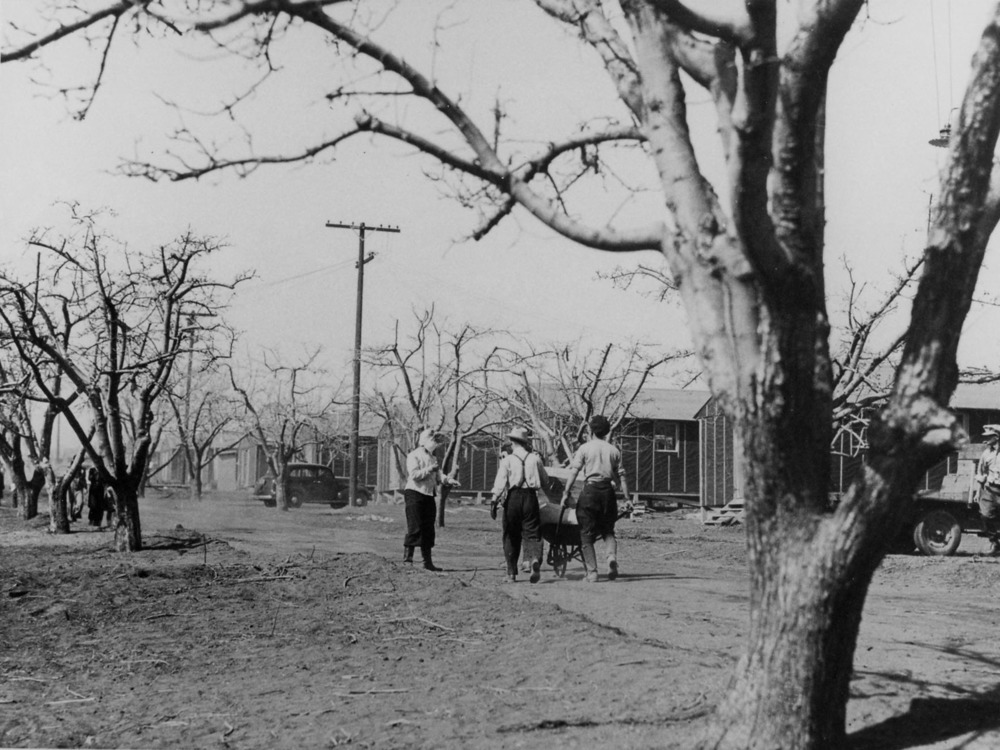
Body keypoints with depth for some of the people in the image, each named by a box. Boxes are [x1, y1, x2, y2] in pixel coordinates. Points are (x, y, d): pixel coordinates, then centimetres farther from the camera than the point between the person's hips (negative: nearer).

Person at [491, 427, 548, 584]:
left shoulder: (507, 460, 0)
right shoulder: (535, 458, 7)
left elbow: (500, 482, -10)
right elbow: (545, 481, 14)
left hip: (513, 498, -1)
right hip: (531, 497, 1)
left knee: (511, 535, 9)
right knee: (532, 532, 2)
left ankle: (511, 572, 12)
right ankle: (535, 558, -28)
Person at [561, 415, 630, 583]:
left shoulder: (585, 448, 2)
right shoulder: (614, 450, 11)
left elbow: (574, 472, -6)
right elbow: (620, 477, 7)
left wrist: (566, 493, -6)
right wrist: (627, 498, 10)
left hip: (590, 490, -3)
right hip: (608, 491, 3)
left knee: (586, 534, 5)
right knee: (608, 531, 15)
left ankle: (591, 572, 1)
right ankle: (612, 556, -14)